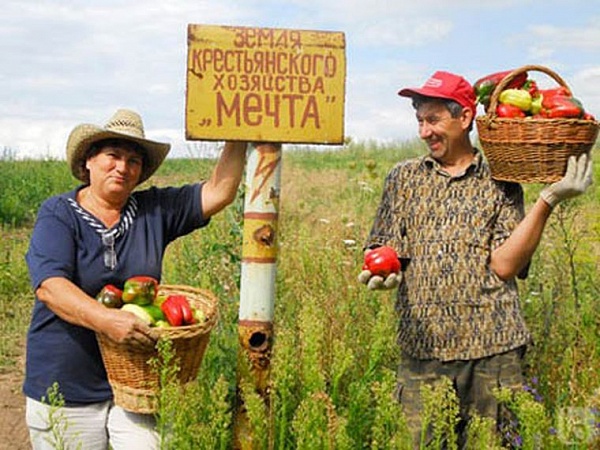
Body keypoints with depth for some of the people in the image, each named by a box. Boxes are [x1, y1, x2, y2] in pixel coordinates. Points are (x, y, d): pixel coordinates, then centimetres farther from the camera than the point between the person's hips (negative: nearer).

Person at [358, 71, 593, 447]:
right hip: (421, 348, 2)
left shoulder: (500, 182, 5)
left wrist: (548, 199, -12)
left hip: (492, 349, -1)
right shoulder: (404, 177, 13)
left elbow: (503, 265, -7)